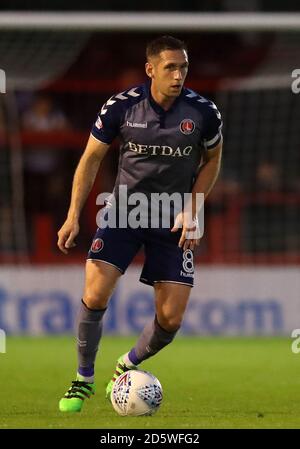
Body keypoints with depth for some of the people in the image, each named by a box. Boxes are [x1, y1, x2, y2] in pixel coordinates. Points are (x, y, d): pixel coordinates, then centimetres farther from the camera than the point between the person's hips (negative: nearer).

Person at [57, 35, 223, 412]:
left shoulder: (203, 112, -11)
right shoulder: (121, 106, -13)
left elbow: (212, 160, 7)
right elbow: (91, 158, -1)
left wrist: (191, 210, -5)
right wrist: (73, 216, -7)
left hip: (174, 223, 1)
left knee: (170, 320, -4)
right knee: (94, 296, -18)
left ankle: (127, 366, 28)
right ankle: (84, 379, 5)